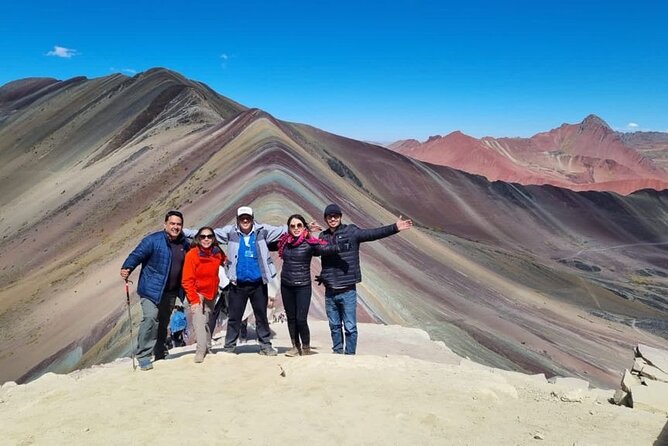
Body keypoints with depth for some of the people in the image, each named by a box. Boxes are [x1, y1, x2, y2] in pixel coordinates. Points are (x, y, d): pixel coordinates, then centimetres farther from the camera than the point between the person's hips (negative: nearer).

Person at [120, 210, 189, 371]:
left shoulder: (184, 244, 7)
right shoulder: (153, 240, -12)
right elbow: (137, 254, -17)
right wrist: (127, 268, -35)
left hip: (170, 292, 6)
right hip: (151, 289, -6)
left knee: (163, 322, 17)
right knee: (150, 318, -19)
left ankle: (160, 354, 34)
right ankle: (143, 357, -10)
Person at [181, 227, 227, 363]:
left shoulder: (217, 252, -4)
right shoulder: (192, 254, -17)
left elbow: (225, 261, 20)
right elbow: (187, 280, -16)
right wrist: (194, 300, -20)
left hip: (212, 294, 5)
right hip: (198, 294, -4)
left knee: (207, 320, 14)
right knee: (199, 321, -16)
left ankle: (206, 347, 25)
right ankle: (201, 350, -13)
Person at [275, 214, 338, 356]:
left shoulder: (309, 243, -11)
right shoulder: (284, 241, 3)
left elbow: (326, 248, -26)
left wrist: (340, 247, -38)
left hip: (303, 286, -5)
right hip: (286, 285, 5)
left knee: (301, 319, -5)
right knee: (291, 318, 12)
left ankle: (306, 349, 15)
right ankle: (296, 347, 27)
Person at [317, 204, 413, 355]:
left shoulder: (351, 232, -4)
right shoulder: (323, 236, 8)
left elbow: (373, 234, -14)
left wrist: (394, 228, -25)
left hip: (348, 290, -4)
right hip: (330, 291, 4)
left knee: (350, 327, 2)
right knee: (334, 326, 16)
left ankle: (350, 355, 15)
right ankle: (337, 352, 31)